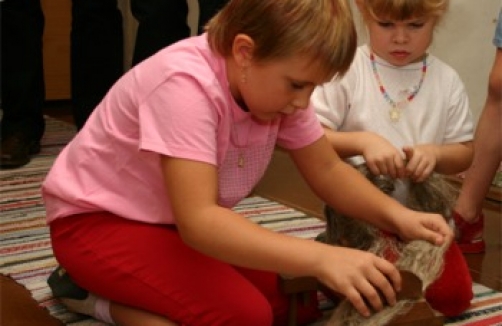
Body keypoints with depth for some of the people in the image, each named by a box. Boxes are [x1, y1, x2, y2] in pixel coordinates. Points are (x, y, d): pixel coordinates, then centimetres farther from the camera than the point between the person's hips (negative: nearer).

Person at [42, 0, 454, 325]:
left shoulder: (275, 80, -9)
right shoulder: (186, 85, -33)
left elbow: (328, 171, 0)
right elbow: (198, 222, -40)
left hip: (187, 221, 9)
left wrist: (396, 216, -19)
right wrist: (322, 258, -49)